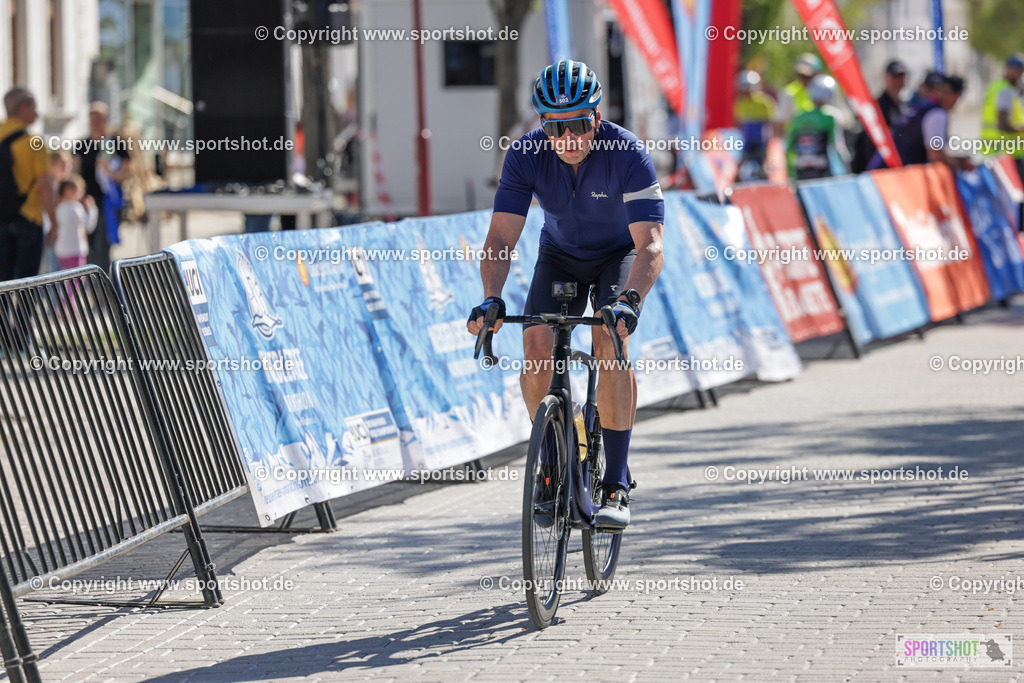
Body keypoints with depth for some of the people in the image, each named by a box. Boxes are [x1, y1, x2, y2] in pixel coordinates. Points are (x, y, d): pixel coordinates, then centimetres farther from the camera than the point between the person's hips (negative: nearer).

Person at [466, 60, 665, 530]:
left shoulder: (628, 155, -32)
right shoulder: (525, 156, -24)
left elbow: (650, 246, -38)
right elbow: (501, 239, -27)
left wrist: (628, 302, -56)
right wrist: (491, 299, -45)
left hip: (620, 256, -3)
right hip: (560, 256, 3)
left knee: (608, 341, -28)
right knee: (536, 347, -20)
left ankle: (616, 486, -23)